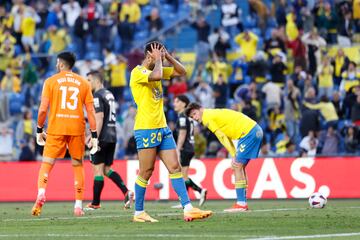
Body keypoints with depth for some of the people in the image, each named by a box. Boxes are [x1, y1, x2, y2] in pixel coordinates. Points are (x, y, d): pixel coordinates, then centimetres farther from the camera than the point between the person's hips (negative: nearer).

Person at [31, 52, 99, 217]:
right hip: (77, 129, 2)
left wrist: (39, 130, 8)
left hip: (56, 129, -2)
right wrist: (94, 135, 6)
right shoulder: (83, 83, 9)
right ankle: (78, 205, 9)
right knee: (78, 165, 13)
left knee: (46, 164, 1)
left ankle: (41, 193, -24)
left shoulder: (51, 81, 3)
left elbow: (43, 109, -3)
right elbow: (91, 111, 4)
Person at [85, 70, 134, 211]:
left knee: (98, 169, -2)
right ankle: (126, 192, -4)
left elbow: (99, 118, -19)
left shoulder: (97, 96, -11)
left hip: (102, 137, -8)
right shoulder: (109, 95, 17)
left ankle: (95, 203, 3)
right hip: (112, 136, 8)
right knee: (107, 169, 13)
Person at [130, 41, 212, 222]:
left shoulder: (155, 70, 16)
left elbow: (181, 72, 20)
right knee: (146, 172, -3)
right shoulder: (138, 72, -10)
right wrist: (158, 59, -12)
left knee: (175, 167, 0)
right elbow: (157, 75, -30)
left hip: (162, 128, 8)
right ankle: (139, 213, 7)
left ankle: (188, 209, -5)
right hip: (146, 129, -8)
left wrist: (168, 56, 7)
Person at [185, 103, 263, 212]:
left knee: (237, 167, -8)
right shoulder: (213, 114, 22)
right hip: (255, 129, 9)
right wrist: (235, 156, 6)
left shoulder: (207, 118, -6)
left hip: (248, 132, -9)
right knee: (239, 167, 13)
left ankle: (241, 204, -11)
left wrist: (234, 156, -10)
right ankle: (243, 203, 14)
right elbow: (227, 137, 15)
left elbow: (222, 137, -11)